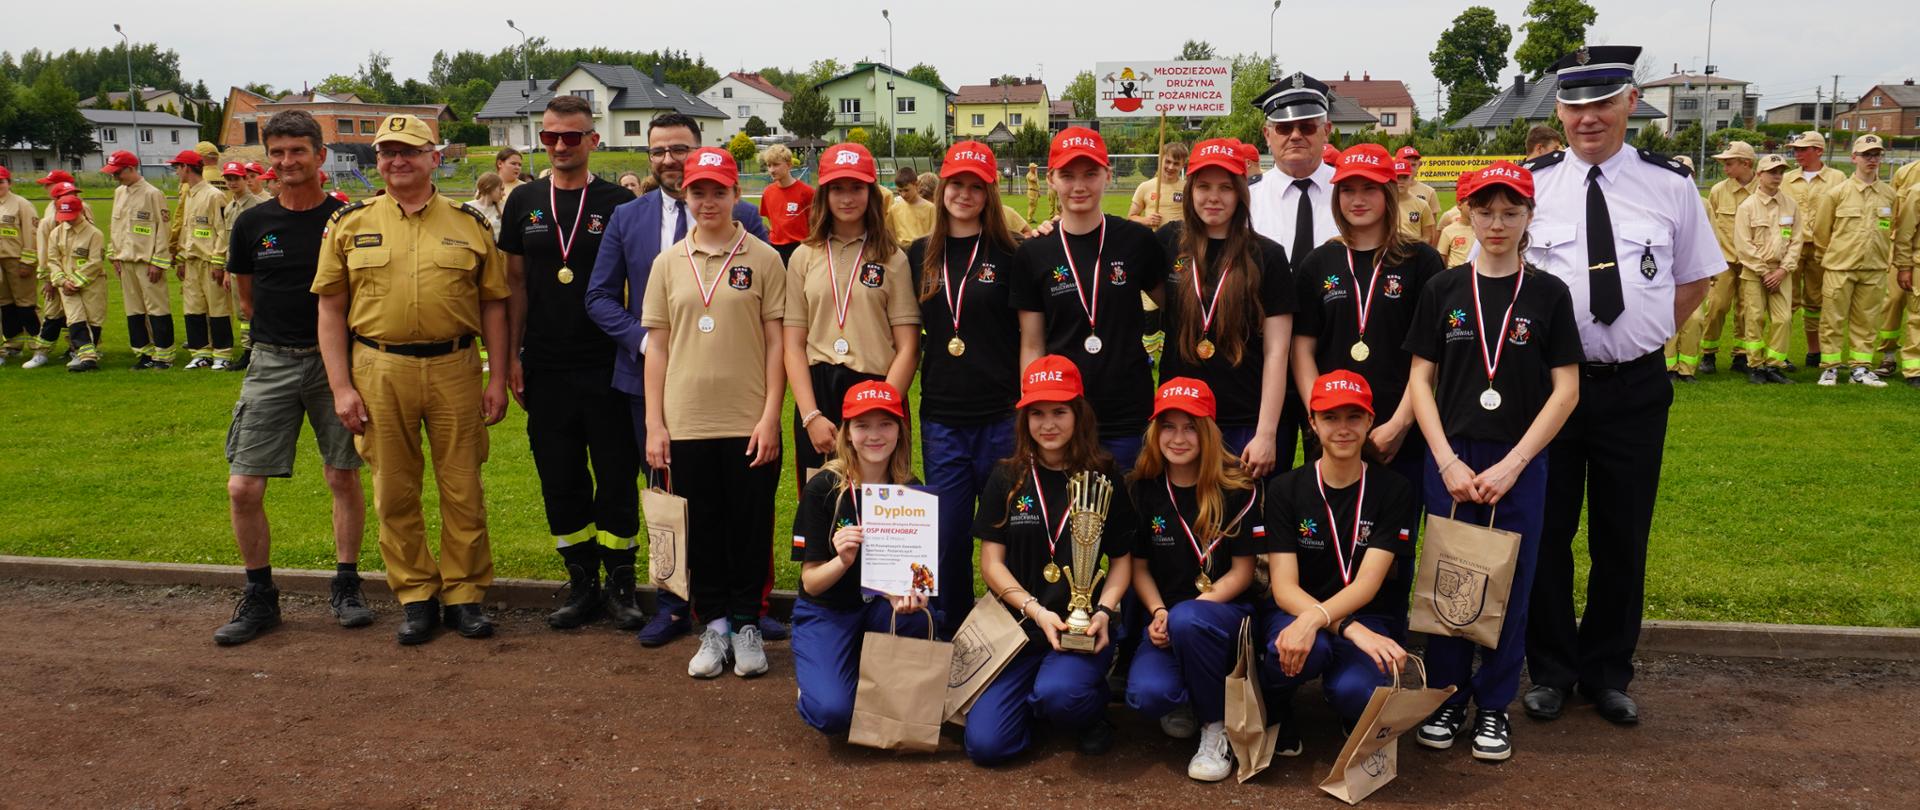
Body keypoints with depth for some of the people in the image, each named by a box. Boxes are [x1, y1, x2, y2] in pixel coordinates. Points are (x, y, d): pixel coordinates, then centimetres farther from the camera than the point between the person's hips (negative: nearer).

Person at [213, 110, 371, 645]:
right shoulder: (252, 224, 4)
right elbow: (246, 298, 17)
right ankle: (260, 597, 14)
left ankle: (345, 586, 21)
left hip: (335, 359, -2)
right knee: (243, 487, -3)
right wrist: (282, 335, 9)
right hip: (273, 363, 2)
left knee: (343, 477, 4)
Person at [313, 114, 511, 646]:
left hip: (454, 368, 0)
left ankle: (464, 593, 19)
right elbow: (331, 309, 4)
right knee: (394, 492, 7)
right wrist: (340, 387, -3)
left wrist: (498, 377, 1)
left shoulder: (469, 224, 6)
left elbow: (493, 303, 7)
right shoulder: (349, 223, 6)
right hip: (379, 372, 1)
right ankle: (415, 595, 21)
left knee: (463, 489, 5)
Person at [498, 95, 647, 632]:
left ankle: (621, 583, 15)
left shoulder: (618, 204, -2)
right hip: (545, 368, 3)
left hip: (607, 366, -3)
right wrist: (511, 355, 4)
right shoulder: (524, 202, 8)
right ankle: (582, 584, 21)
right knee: (560, 481, 9)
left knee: (617, 477, 2)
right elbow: (516, 283, 10)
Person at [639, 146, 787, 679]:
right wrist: (654, 424, 4)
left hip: (748, 423, -2)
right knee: (700, 530, 9)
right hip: (686, 424, 2)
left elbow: (776, 343, -1)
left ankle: (746, 625, 20)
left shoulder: (763, 259, 0)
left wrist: (770, 417, -7)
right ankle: (713, 628, 22)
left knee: (750, 529, 5)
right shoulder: (668, 263, 8)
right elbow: (657, 346, 9)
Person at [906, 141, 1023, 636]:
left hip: (1001, 418, -3)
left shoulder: (1009, 255, 0)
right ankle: (950, 640, 24)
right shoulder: (920, 255, 9)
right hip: (942, 420, 3)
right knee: (947, 537, 8)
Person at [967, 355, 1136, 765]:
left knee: (1058, 693, -35)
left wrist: (1104, 612, -11)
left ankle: (1094, 712, 4)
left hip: (1084, 623, -2)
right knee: (984, 744, -12)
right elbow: (991, 562, 1)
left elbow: (1122, 558, 7)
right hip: (1018, 623, 2)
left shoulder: (1105, 478, 3)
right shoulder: (1007, 479, 4)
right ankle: (1035, 697, 21)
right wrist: (1036, 611, -14)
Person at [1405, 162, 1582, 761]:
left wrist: (1512, 465, -10)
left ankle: (1494, 707, 21)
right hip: (1450, 459, 1)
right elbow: (1420, 380, 2)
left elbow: (1565, 390, -2)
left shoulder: (1548, 294, 0)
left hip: (1520, 464, 0)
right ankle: (1446, 699, 22)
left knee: (1509, 586, 7)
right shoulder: (1444, 289, 2)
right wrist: (1448, 461, -8)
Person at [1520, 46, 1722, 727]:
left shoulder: (1670, 185, 1)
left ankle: (1607, 674, 27)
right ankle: (1550, 671, 23)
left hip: (1636, 388, 1)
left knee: (1624, 537, 11)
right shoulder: (1529, 185, -3)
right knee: (1547, 532, 7)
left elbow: (1694, 278, 12)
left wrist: (1648, 337, 2)